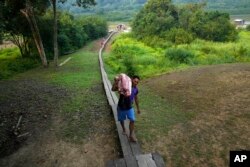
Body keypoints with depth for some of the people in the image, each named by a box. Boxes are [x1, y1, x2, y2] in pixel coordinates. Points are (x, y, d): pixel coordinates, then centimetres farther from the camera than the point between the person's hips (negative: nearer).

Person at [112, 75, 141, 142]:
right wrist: (115, 82, -47)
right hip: (121, 107, -3)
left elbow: (136, 98, 10)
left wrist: (138, 108, 16)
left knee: (132, 120, -8)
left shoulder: (136, 89, -5)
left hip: (129, 107, 3)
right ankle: (124, 129, 46)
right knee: (121, 120, 16)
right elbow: (113, 89, -30)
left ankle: (131, 135, 8)